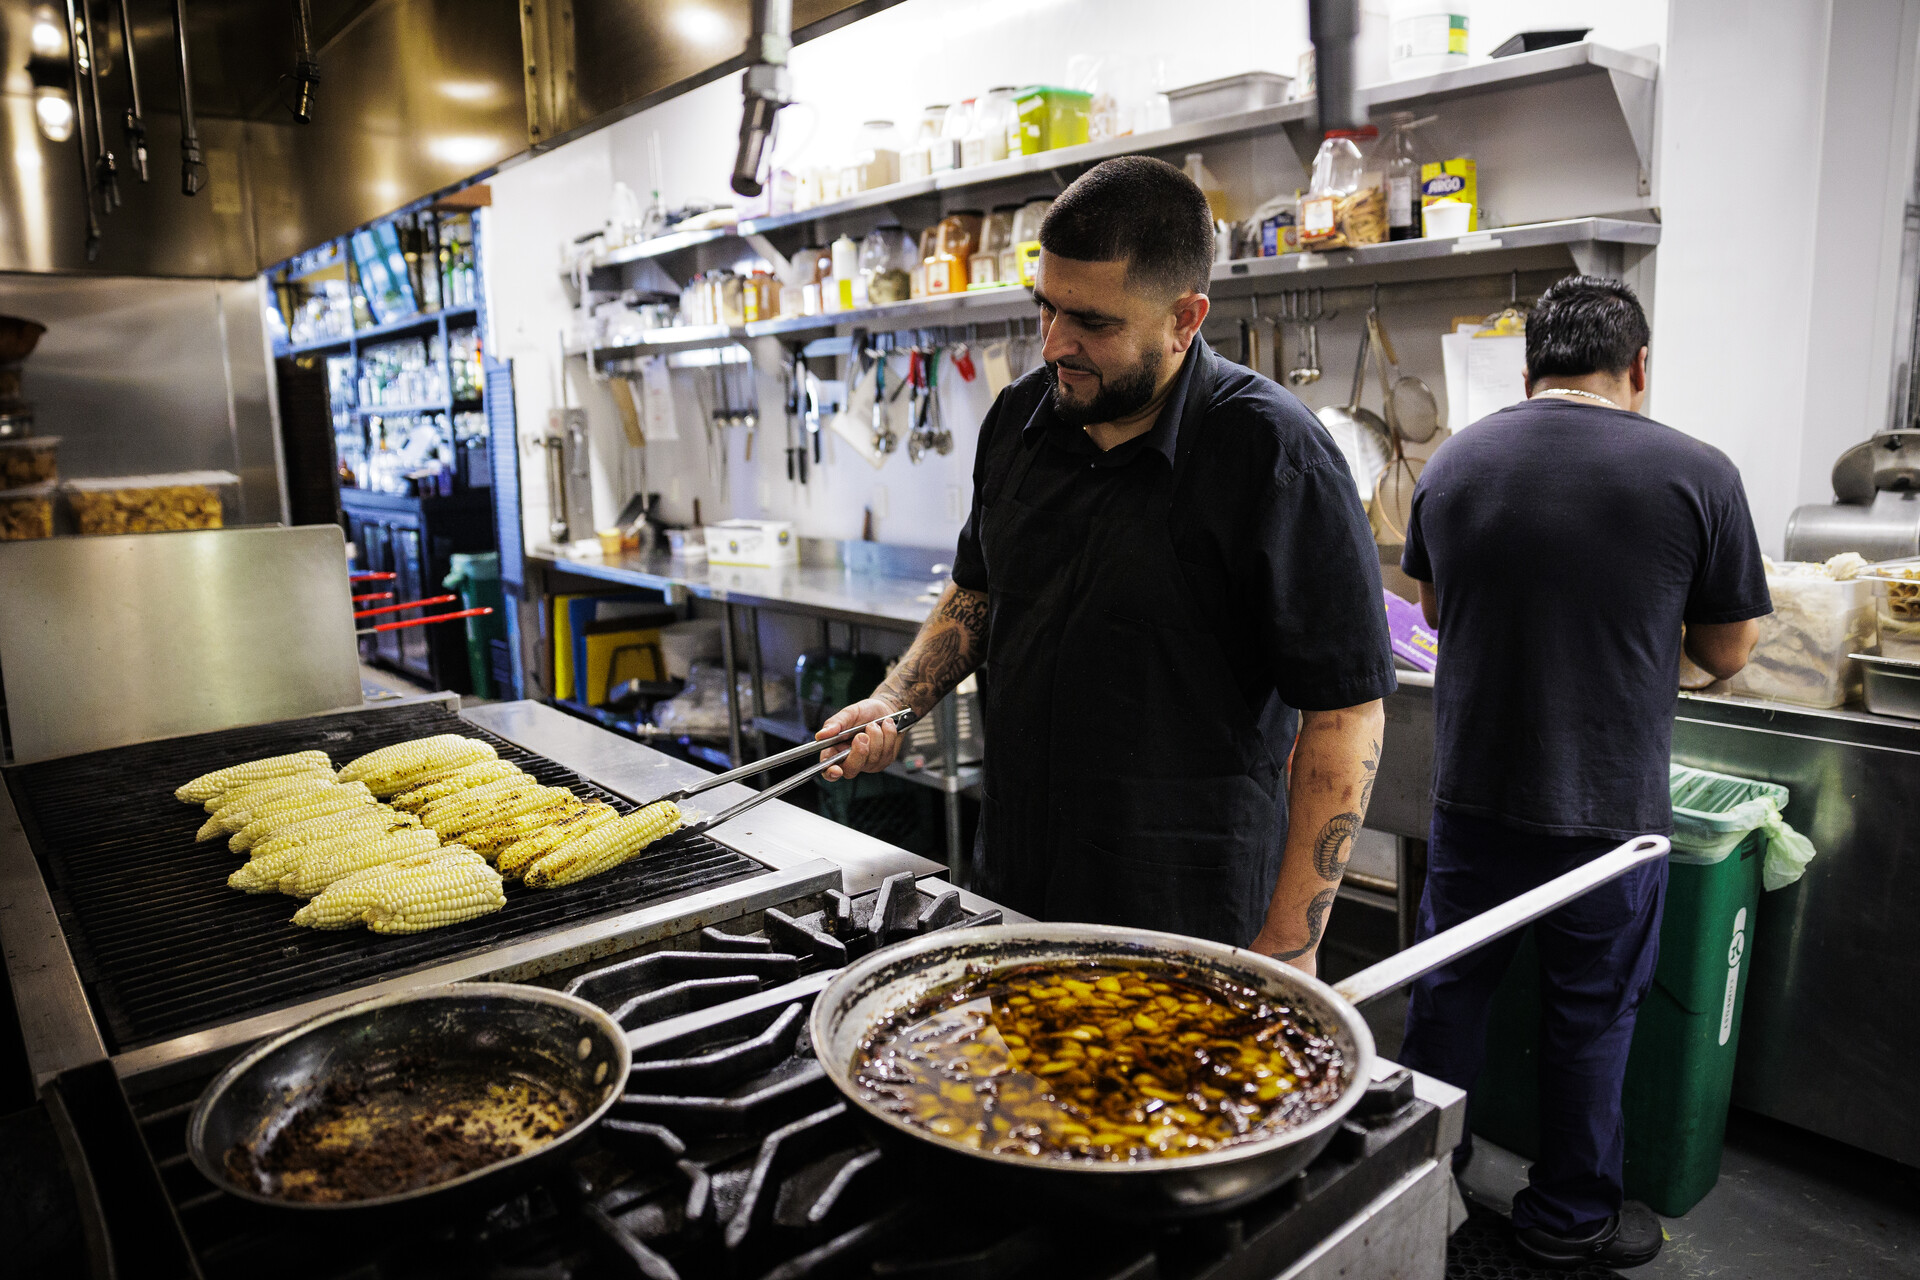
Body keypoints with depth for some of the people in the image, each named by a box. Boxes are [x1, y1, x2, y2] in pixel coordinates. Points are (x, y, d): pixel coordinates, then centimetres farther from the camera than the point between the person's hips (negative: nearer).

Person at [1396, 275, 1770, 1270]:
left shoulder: (1452, 462, -3)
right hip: (1608, 805, -2)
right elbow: (1727, 651, -2)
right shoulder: (1695, 475, -12)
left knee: (1450, 986, 18)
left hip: (1473, 790, 3)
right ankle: (1569, 1215, 32)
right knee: (1590, 1013, 15)